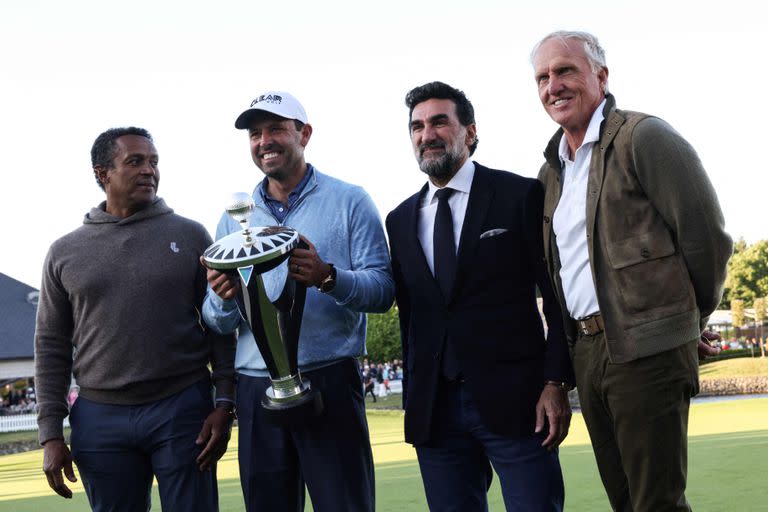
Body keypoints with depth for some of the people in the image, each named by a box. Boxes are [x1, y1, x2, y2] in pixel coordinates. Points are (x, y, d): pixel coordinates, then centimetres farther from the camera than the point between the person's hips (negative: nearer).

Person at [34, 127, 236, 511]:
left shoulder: (190, 236, 4)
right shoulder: (65, 253, 8)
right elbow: (51, 347, 9)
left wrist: (224, 404, -5)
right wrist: (50, 433, 4)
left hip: (183, 410, -1)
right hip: (100, 418, 2)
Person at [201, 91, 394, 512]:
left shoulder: (349, 202, 3)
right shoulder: (233, 218, 13)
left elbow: (382, 289, -5)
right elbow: (218, 323, 10)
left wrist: (328, 277, -24)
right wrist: (223, 298, -13)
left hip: (329, 381, -3)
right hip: (256, 389, 4)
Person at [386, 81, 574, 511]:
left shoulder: (521, 195, 0)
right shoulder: (401, 220, 14)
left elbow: (558, 297, -2)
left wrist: (556, 383, -9)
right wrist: (413, 399, 12)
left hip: (514, 398, -4)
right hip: (433, 408, 4)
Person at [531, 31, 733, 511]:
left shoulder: (643, 137, -6)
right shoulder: (552, 170, 16)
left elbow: (706, 236, -8)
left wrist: (687, 320, 4)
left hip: (647, 350, -7)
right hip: (587, 353, 7)